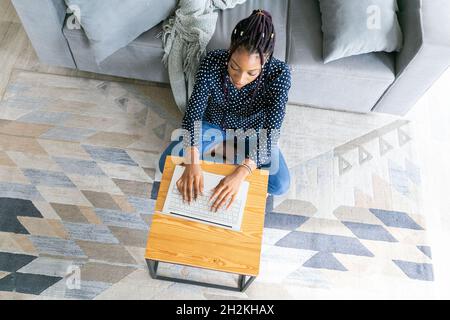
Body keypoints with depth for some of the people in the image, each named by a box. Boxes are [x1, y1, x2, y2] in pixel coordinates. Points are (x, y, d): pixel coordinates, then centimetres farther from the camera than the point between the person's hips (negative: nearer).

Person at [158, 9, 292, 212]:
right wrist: (193, 162, -43)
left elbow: (271, 134, -37)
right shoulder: (213, 61, -31)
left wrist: (239, 174, -48)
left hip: (252, 131, 0)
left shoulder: (279, 73, -35)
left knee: (280, 185, -11)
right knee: (166, 164, -8)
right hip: (213, 123, 1)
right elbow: (193, 112, -29)